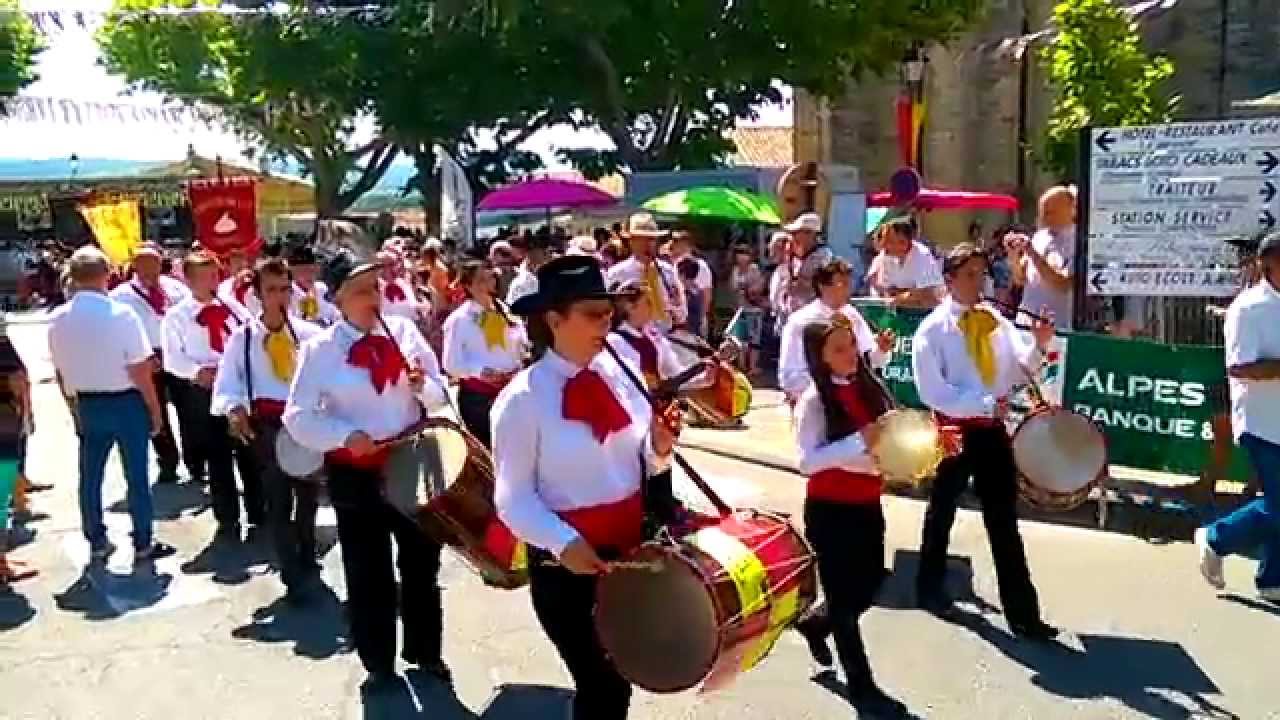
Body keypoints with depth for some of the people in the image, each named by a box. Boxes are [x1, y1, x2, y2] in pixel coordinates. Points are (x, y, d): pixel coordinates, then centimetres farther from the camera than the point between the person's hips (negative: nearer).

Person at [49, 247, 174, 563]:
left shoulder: (57, 320, -4)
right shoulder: (121, 313, -19)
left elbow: (61, 372, 6)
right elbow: (139, 371, -17)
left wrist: (76, 405, 20)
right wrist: (155, 409, -6)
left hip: (86, 404, 5)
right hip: (126, 402, -4)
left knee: (90, 476, 15)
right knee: (136, 475, 7)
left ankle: (97, 542, 27)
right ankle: (143, 544, 15)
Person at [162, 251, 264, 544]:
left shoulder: (232, 306, 6)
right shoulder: (176, 316, 0)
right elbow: (173, 357, -7)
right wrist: (197, 371, -23)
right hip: (203, 392, -2)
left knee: (250, 454, 8)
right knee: (218, 458, 7)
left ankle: (258, 518, 20)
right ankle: (228, 521, 19)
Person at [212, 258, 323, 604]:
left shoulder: (310, 333, -1)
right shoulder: (242, 336, -1)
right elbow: (227, 381, -3)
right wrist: (234, 409, -21)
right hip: (267, 426, -1)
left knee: (308, 495, 18)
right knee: (278, 501, 2)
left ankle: (307, 563, 40)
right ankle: (293, 575, 13)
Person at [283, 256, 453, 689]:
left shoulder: (403, 331, -2)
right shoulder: (320, 349, -10)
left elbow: (439, 394, 3)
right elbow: (298, 418, -12)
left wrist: (422, 387, -19)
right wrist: (346, 435, -25)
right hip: (355, 473, -2)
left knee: (421, 563, 17)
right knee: (368, 573, 11)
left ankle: (425, 651, 37)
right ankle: (379, 664, 31)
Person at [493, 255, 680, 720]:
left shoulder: (618, 374, 0)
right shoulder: (522, 400, -16)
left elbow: (641, 463, 8)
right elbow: (513, 497, -16)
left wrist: (659, 446, -13)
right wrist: (564, 543, -28)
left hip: (631, 549, 6)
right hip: (567, 564, -6)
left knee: (619, 680, 23)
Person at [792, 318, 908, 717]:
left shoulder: (867, 388, 3)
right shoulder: (813, 401, -15)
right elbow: (808, 462, -23)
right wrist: (860, 441, -29)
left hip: (867, 504, 6)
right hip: (830, 509, -6)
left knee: (870, 585, 15)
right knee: (844, 595, 6)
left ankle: (816, 623, 44)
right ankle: (862, 686, 22)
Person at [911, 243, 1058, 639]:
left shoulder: (994, 319, 4)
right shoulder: (932, 329, -10)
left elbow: (1019, 367, -1)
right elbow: (933, 392, -18)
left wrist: (1038, 344, -20)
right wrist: (984, 404, -23)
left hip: (992, 429, 4)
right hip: (954, 428, -4)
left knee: (1004, 520, 6)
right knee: (942, 512, 15)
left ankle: (1023, 613, 11)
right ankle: (930, 587, 37)